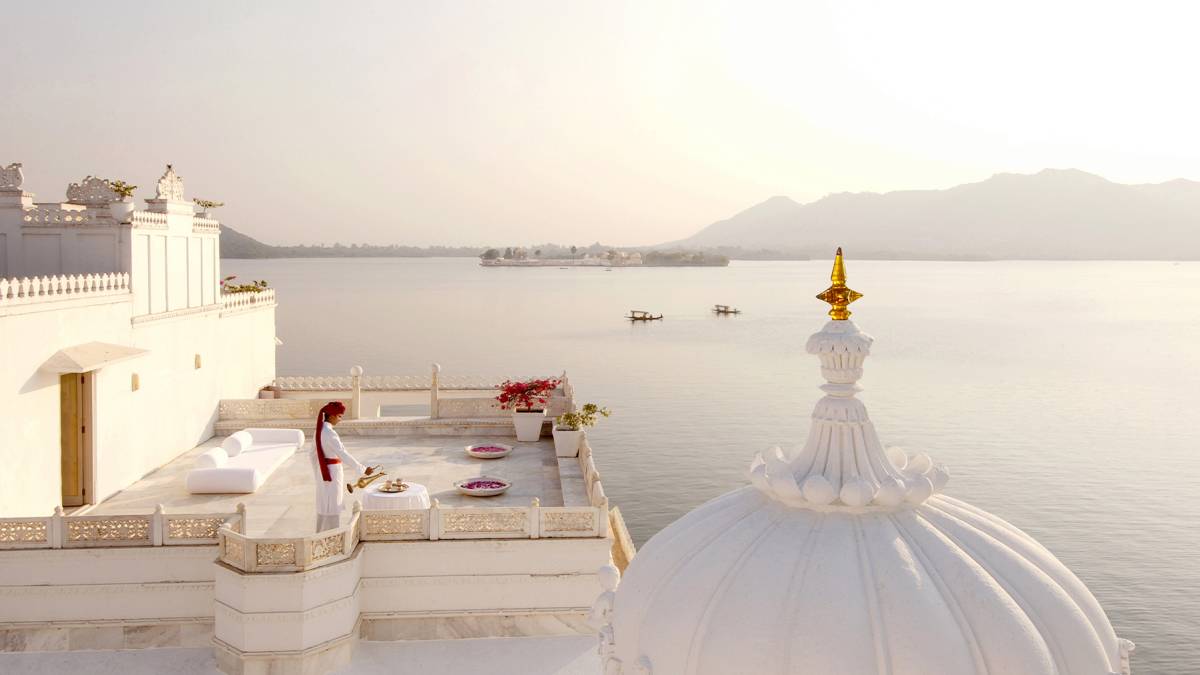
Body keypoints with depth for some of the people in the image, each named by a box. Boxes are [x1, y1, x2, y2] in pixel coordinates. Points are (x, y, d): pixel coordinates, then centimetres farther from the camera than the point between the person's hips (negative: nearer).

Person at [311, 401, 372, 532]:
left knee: (324, 505, 18)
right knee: (332, 506, 1)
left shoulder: (319, 430, 5)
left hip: (323, 471, 9)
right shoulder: (330, 433, -23)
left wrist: (317, 473, 23)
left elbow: (314, 454, 13)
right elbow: (343, 455, -25)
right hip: (332, 471, -9)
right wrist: (363, 469, -21)